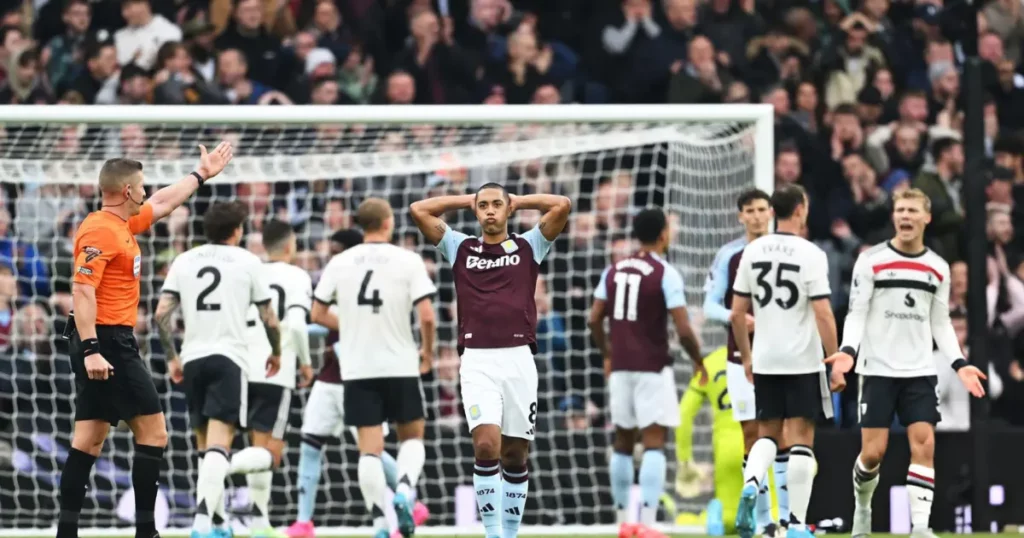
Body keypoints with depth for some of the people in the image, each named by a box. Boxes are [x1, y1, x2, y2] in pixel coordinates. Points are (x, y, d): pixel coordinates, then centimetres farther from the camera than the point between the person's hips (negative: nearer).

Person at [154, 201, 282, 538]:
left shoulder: (184, 261, 11)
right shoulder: (248, 262, 2)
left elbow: (161, 314, 2)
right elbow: (269, 320, 4)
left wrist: (172, 357, 12)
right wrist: (276, 352, 22)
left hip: (192, 359, 4)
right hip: (229, 358, -4)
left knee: (206, 448, 17)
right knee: (217, 447, -14)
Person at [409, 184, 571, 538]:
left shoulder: (528, 247, 13)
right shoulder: (461, 248, 14)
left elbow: (562, 205, 4)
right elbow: (419, 210, 12)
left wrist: (518, 201, 15)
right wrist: (467, 200, 18)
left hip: (518, 359, 1)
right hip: (477, 360, -1)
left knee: (515, 453, 4)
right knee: (486, 444, -17)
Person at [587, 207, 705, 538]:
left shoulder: (613, 271, 6)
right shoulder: (666, 274, -11)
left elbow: (595, 319, 8)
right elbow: (683, 330, -14)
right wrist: (698, 361, 3)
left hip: (620, 367, 6)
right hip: (653, 368, -6)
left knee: (623, 443, 14)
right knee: (654, 444, -7)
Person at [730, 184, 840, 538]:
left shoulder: (753, 252, 3)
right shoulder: (810, 255, -11)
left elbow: (737, 313, 6)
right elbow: (823, 314, -15)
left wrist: (746, 356, 18)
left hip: (764, 362, 4)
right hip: (803, 362, -4)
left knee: (767, 433, 16)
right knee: (801, 439, 2)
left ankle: (751, 483, -14)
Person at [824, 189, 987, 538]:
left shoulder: (938, 268, 9)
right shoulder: (871, 260, -1)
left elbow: (941, 324, 15)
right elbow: (857, 313, -3)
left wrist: (959, 364, 3)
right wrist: (848, 350, -20)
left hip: (920, 371, 3)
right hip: (878, 369, -3)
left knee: (924, 445, -11)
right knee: (874, 452, -4)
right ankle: (862, 506, 25)